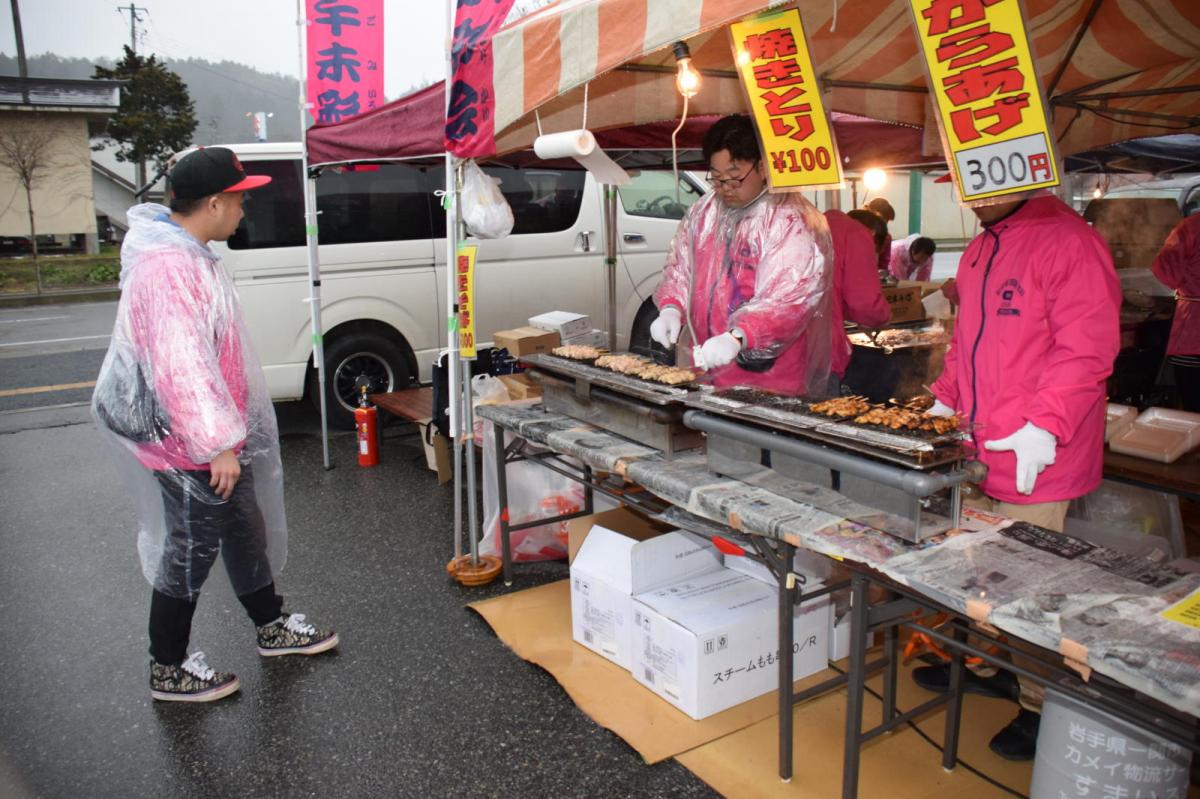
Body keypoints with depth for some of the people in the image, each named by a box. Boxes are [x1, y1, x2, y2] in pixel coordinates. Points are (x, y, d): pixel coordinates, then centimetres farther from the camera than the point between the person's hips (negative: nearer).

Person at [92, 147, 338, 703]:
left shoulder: (184, 251, 9)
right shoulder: (169, 266, -26)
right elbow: (181, 365, -30)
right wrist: (218, 442, -27)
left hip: (206, 428, 11)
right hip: (187, 438, -10)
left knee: (244, 528, 20)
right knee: (192, 547, 3)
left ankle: (272, 627, 38)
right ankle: (169, 670, 22)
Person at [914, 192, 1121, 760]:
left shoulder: (1069, 241, -12)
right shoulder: (981, 249, 16)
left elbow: (1086, 347, -19)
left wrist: (1044, 425, -25)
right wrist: (946, 398, 18)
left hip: (1036, 457, -8)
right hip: (980, 448, 8)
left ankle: (1042, 704, 15)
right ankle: (994, 666, 33)